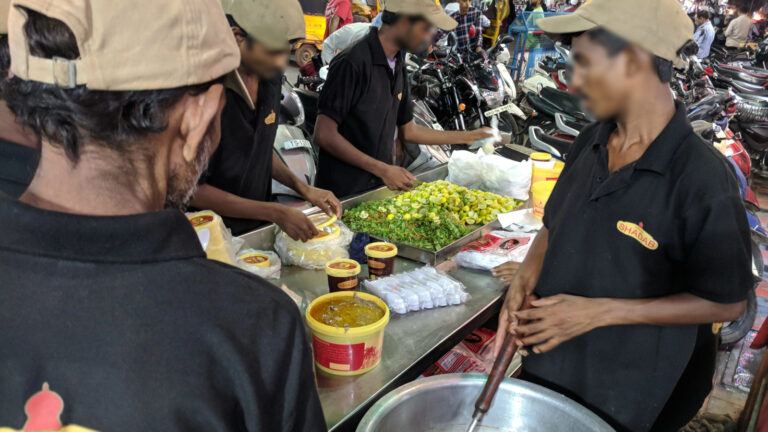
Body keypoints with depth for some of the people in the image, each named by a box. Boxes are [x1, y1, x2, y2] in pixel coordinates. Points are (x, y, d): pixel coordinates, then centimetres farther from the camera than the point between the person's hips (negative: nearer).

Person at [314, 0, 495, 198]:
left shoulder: (398, 66, 5)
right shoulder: (352, 63, -19)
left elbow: (407, 130, 13)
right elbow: (324, 135, -19)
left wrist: (470, 137, 14)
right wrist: (382, 170, -20)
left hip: (379, 187, 7)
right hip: (343, 193, -7)